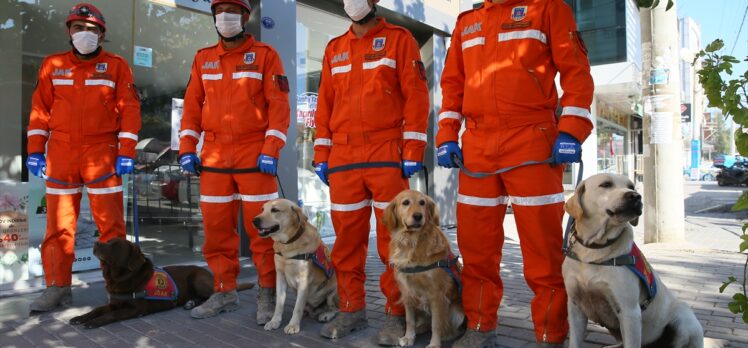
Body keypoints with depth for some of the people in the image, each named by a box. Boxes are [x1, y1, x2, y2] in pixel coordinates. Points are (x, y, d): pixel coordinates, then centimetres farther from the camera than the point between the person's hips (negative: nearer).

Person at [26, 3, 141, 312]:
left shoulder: (116, 66, 5)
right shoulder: (52, 65, 13)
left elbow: (129, 109, 0)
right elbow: (40, 110, 13)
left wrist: (126, 152, -7)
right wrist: (35, 150, 6)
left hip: (102, 154, -3)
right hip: (61, 155, 3)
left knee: (110, 223, -3)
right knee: (58, 225, 6)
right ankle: (57, 287, 15)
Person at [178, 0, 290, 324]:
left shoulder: (265, 54, 2)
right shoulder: (203, 58, 15)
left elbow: (279, 105, -5)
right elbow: (192, 105, 14)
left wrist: (270, 150, -13)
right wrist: (187, 147, 5)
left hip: (254, 155, -4)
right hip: (213, 156, 4)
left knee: (261, 227, -3)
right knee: (216, 227, 6)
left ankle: (267, 294, 8)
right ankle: (224, 291, 19)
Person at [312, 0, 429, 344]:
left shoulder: (399, 38, 6)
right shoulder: (334, 48, 18)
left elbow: (416, 95, -2)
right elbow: (325, 104, 17)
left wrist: (412, 151, -10)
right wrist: (321, 155, 9)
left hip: (387, 155, -4)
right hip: (343, 157, 4)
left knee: (393, 237, -1)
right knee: (347, 237, 6)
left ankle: (396, 314, 8)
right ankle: (351, 309, 18)